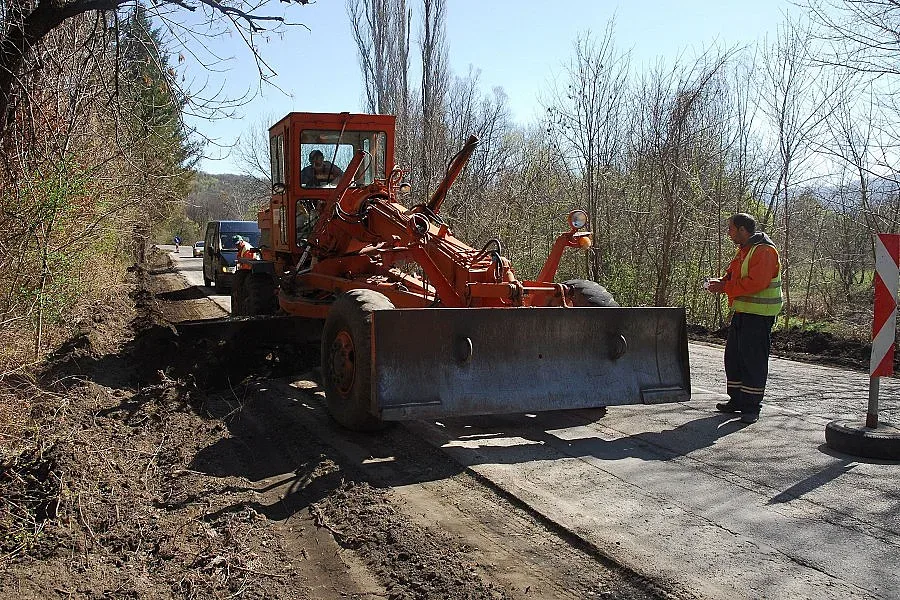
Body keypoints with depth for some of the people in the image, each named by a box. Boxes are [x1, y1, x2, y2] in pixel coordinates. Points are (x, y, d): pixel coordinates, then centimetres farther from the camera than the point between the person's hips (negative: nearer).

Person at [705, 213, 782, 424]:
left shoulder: (764, 251, -15)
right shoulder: (743, 250, 17)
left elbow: (755, 283, -25)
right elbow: (734, 277, 22)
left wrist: (725, 286, -20)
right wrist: (719, 282, 1)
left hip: (759, 315, -10)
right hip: (741, 312, 10)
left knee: (753, 360, -5)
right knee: (733, 357, 13)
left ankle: (752, 406, 2)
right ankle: (737, 400, 24)